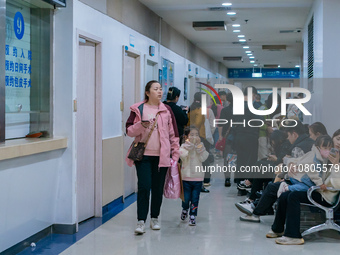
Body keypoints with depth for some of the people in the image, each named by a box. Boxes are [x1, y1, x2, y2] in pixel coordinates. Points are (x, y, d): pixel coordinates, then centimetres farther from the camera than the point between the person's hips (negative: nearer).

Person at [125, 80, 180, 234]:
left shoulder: (166, 110, 9)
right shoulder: (138, 109, 3)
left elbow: (173, 134, 12)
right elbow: (129, 130, 2)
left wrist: (175, 154, 8)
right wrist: (141, 125, -17)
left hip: (161, 156, 2)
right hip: (143, 154, -2)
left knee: (158, 188, 7)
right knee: (144, 187, -9)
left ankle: (154, 218, 22)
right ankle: (141, 221, -4)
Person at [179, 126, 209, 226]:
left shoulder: (200, 146, 5)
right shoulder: (184, 146, -2)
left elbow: (203, 158, -8)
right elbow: (183, 156, -21)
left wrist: (199, 146, -13)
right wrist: (190, 145, -19)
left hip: (198, 177, 2)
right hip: (186, 176, -2)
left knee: (195, 199, 2)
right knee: (186, 198, 3)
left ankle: (193, 216, 13)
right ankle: (185, 210, 33)